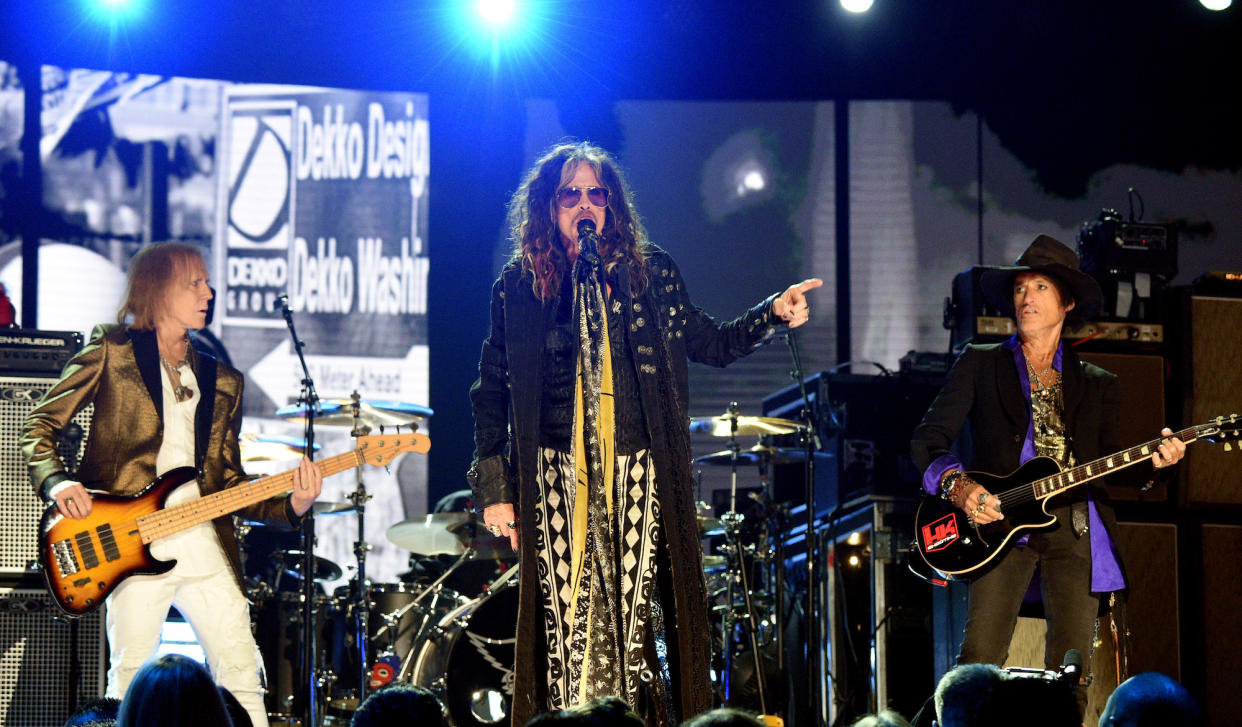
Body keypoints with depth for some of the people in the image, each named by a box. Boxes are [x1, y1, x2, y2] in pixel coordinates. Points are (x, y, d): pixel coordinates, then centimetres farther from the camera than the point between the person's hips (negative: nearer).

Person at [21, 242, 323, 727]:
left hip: (203, 547, 5)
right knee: (131, 684, -7)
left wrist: (289, 505, 0)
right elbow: (39, 426, 5)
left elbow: (228, 480, 17)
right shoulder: (111, 352, 6)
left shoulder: (220, 381, 19)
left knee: (242, 674, -2)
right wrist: (57, 482, -14)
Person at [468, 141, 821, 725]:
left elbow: (711, 344, 19)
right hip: (557, 476, -1)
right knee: (567, 620, -7)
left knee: (636, 617, -5)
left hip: (638, 475, 1)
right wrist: (494, 488, 6)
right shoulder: (519, 287, 8)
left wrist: (772, 315, 3)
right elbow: (492, 393, 10)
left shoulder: (651, 275, 10)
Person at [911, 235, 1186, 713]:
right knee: (979, 663, -16)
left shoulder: (1098, 386, 21)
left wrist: (1152, 460, -7)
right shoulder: (980, 365, 14)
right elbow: (929, 439, 7)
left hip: (1075, 529, 2)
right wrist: (957, 485, -12)